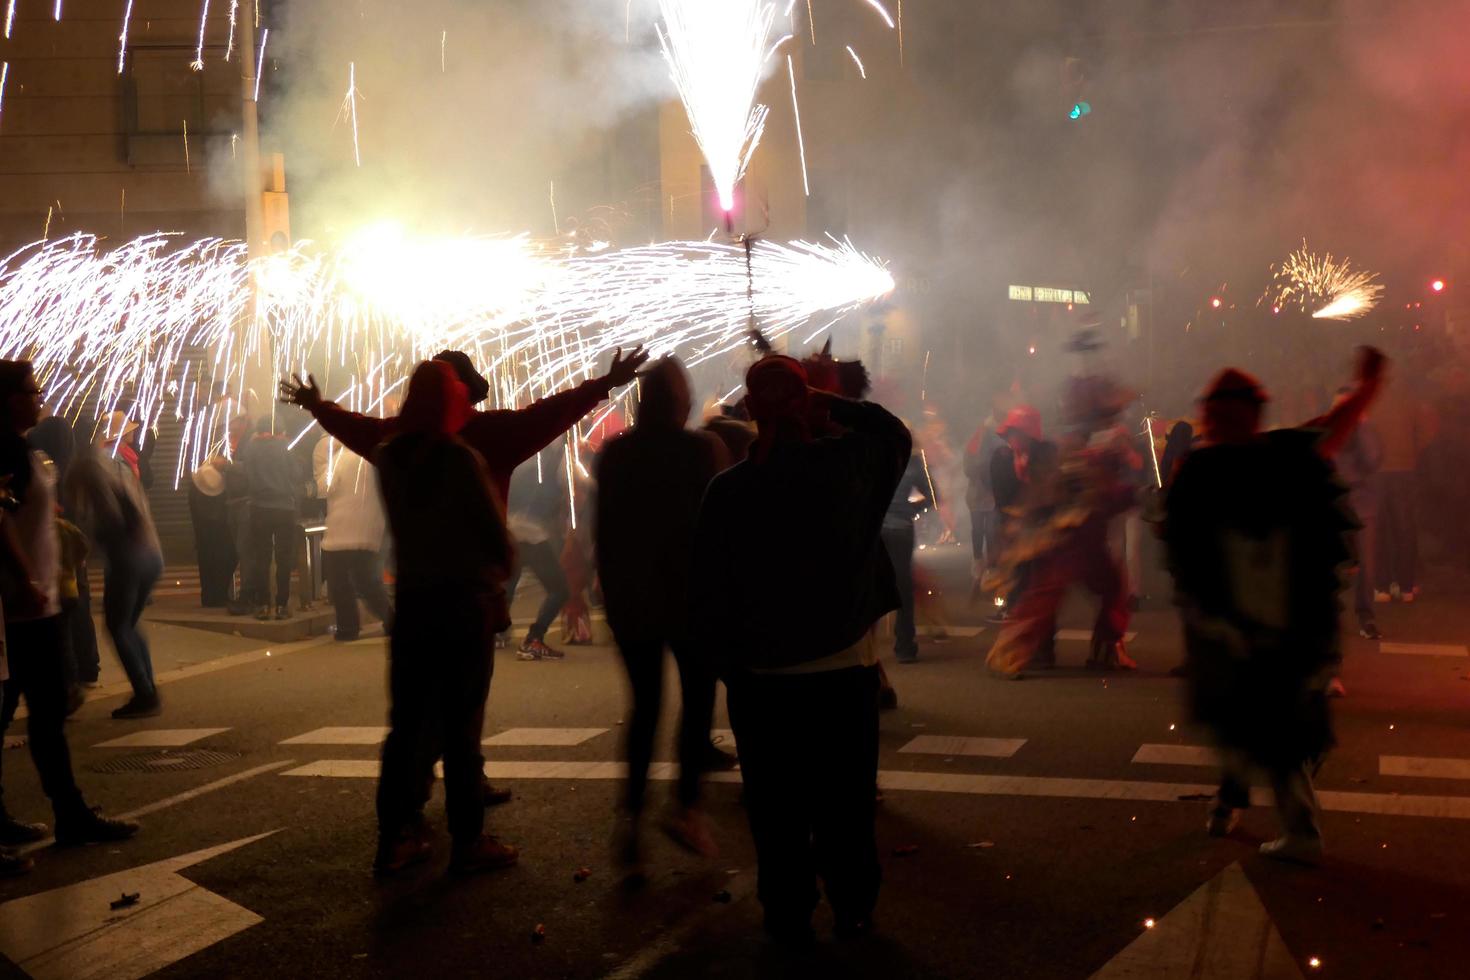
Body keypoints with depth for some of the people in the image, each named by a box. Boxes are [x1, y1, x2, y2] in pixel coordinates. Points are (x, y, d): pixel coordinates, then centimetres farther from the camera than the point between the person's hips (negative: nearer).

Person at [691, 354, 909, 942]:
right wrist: (831, 404, 8)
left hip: (762, 674, -1)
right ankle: (852, 908, 22)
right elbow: (896, 434, 17)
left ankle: (788, 916, 19)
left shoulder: (728, 490, -10)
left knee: (777, 806, 11)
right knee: (845, 800, 13)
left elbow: (708, 591, -5)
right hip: (845, 668, 1)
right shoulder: (847, 463, -7)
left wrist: (726, 661, 8)